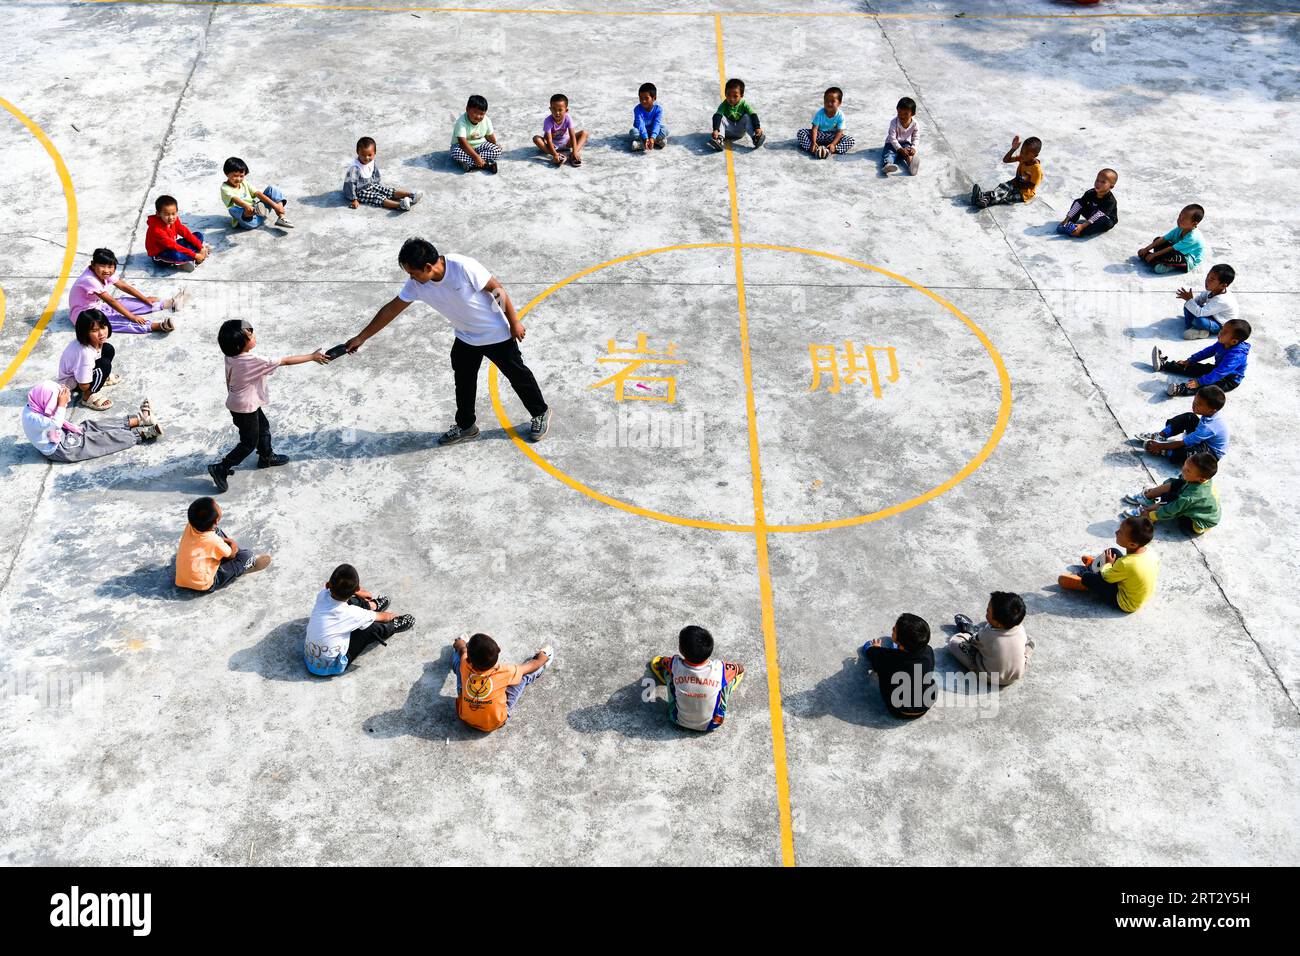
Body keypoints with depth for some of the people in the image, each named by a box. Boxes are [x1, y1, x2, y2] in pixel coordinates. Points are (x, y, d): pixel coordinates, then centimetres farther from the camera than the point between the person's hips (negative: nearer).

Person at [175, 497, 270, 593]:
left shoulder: (190, 526, -14)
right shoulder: (214, 542, -29)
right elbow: (231, 555, -8)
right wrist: (233, 544, 11)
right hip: (204, 585, -7)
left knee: (218, 532, 14)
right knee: (247, 556, -8)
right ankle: (250, 563, 26)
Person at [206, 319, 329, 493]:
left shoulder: (231, 356, -11)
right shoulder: (254, 362, -34)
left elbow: (229, 380, 5)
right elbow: (286, 361, -28)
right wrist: (312, 357, -20)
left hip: (248, 403, 8)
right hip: (245, 409, -8)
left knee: (263, 427, 26)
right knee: (249, 443, 8)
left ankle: (267, 457, 45)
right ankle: (221, 469, 13)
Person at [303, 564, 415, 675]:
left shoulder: (322, 595, -16)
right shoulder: (352, 614, -28)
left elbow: (338, 589, 13)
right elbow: (383, 617, -6)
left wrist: (358, 593, 31)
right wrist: (392, 615, 18)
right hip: (328, 668, -6)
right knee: (373, 628, -1)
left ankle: (373, 606, 41)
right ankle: (393, 626, 32)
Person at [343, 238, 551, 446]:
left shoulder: (464, 267, -35)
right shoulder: (416, 285, -17)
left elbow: (497, 289, -23)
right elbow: (391, 310, -6)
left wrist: (514, 322, -15)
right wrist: (361, 337, -3)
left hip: (497, 334, -5)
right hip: (465, 338, 5)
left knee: (517, 374, 11)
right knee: (463, 382, 13)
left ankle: (541, 413, 32)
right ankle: (465, 426, 33)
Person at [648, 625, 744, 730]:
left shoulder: (675, 665, -28)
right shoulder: (719, 668, -29)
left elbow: (660, 661, 0)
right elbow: (741, 668, -4)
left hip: (680, 721, 0)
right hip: (712, 725, 0)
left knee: (656, 662, 7)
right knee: (738, 671, 6)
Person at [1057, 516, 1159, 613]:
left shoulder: (1125, 564, -38)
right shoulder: (1150, 551, -18)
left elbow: (1106, 576, -18)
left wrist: (1108, 563, 4)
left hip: (1125, 604, -7)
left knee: (1087, 577, -10)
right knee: (1113, 552, 13)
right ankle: (1094, 563, 42)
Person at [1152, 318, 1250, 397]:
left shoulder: (1235, 356, -37)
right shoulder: (1222, 344, -10)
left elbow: (1219, 373, -40)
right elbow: (1208, 351, 5)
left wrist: (1199, 382, -42)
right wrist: (1189, 361, 5)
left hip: (1229, 381, -9)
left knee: (1208, 385, -32)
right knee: (1194, 367, 7)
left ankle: (1181, 389, -54)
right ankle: (1164, 364, 9)